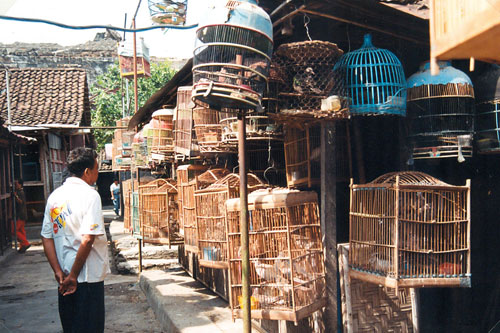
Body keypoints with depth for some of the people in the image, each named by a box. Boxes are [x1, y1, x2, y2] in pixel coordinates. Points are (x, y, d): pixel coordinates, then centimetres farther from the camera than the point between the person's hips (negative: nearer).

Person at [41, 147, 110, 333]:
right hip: (88, 276, -7)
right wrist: (73, 275, -15)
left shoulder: (55, 196, 6)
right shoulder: (90, 195, -15)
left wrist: (58, 272, 0)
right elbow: (88, 239, -23)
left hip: (64, 278, 7)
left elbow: (46, 238, 4)